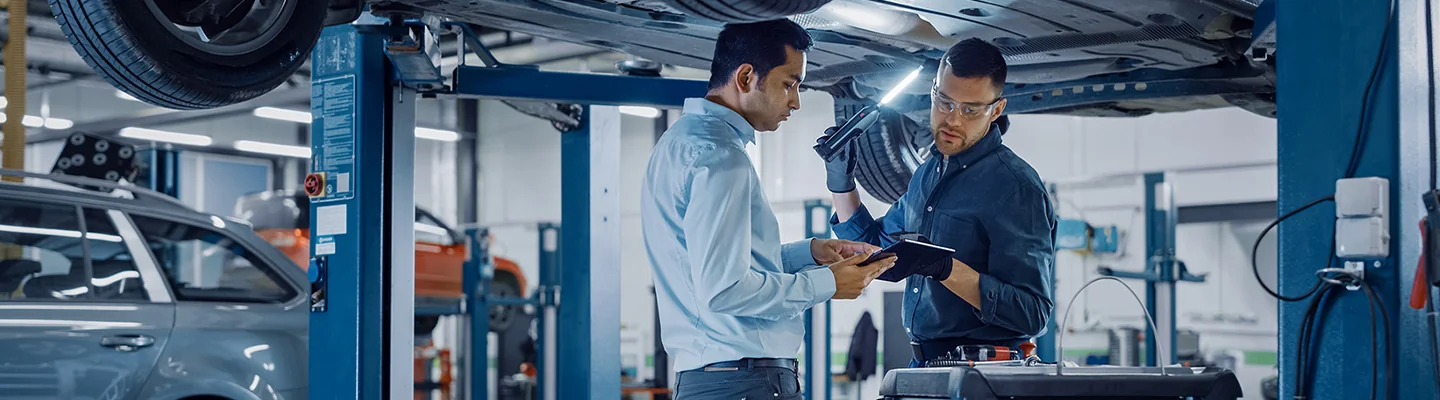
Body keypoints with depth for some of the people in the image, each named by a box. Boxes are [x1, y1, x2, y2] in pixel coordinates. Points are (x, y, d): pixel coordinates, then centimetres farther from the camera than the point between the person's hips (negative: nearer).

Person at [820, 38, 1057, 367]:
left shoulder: (1015, 186, -12)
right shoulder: (928, 173, 15)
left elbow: (1032, 314, -18)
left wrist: (945, 269, -26)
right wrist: (842, 185, 17)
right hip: (923, 365, 8)